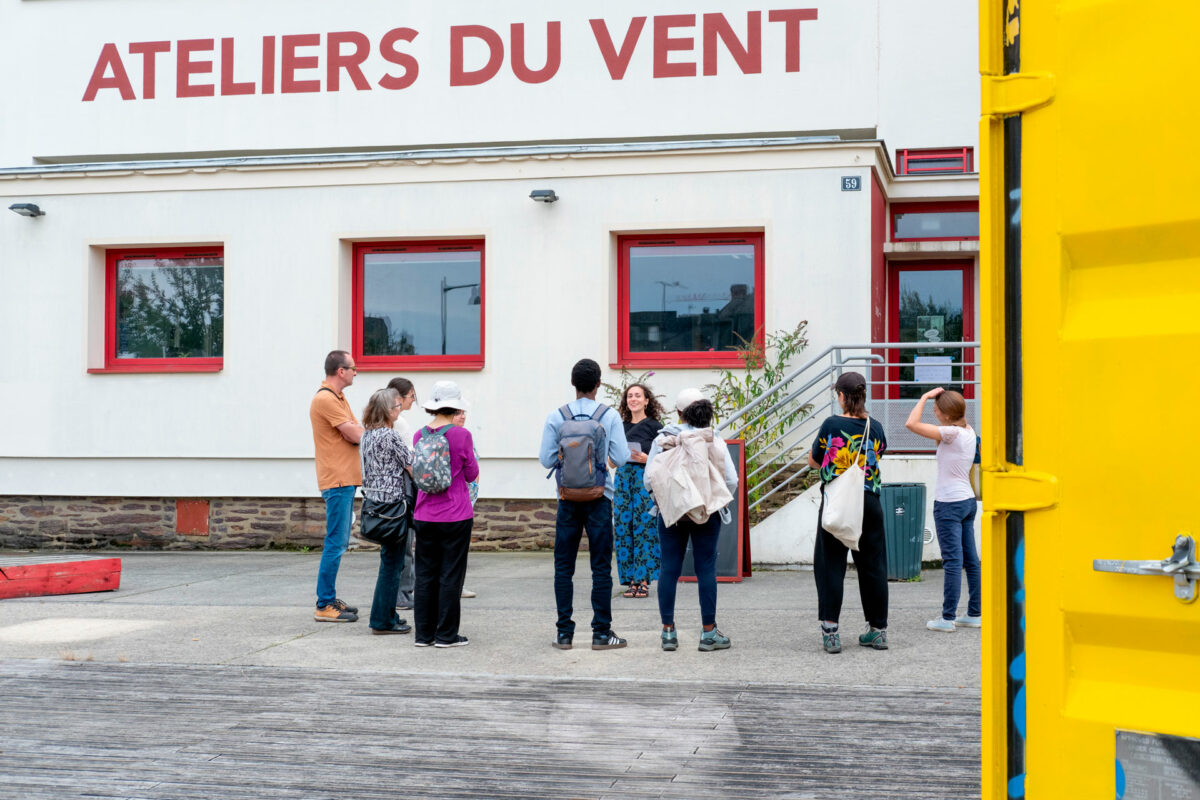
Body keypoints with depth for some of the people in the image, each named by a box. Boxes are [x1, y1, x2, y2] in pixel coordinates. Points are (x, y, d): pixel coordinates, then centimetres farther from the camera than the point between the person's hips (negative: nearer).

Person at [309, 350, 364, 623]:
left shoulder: (336, 398, 20)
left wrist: (358, 430, -4)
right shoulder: (325, 399, -15)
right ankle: (324, 606, -6)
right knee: (336, 542, -9)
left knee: (338, 542, 14)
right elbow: (355, 435, -17)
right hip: (337, 480, -11)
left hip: (344, 480, 11)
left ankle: (329, 599, 20)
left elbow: (355, 434, 17)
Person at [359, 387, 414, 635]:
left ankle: (386, 614, 22)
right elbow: (413, 468, -12)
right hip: (394, 503, -9)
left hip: (374, 501, 9)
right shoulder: (390, 436, -16)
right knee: (392, 562, -2)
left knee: (390, 561, 17)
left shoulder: (366, 435, 10)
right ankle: (383, 620, 2)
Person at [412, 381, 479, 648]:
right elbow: (471, 474, -3)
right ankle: (446, 634, 8)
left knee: (425, 574, 11)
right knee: (451, 574, 4)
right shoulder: (461, 435, -12)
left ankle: (424, 633, 16)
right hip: (456, 516, -4)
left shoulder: (419, 435, 2)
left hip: (424, 516, 4)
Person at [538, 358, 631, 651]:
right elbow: (621, 458, -6)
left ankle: (564, 632, 8)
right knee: (601, 566, 4)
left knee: (563, 566, 7)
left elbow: (546, 460, -3)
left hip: (568, 498, 1)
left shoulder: (556, 417, -2)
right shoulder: (610, 416, -5)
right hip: (599, 497, -1)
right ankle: (601, 632, 4)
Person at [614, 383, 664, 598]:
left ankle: (644, 581, -3)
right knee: (623, 528, 1)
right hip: (623, 477, 5)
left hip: (646, 479, -5)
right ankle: (631, 580, 6)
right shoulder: (621, 427, 15)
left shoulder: (654, 426, 0)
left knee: (644, 528, -7)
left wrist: (646, 459, -18)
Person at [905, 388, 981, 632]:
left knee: (952, 561, -6)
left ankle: (948, 618, -1)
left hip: (949, 503, -9)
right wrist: (931, 398, 14)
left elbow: (912, 424, -23)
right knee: (970, 559, 11)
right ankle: (974, 614, 18)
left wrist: (925, 397, -11)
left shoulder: (951, 433, -17)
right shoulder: (968, 431, 7)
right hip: (967, 500, 9)